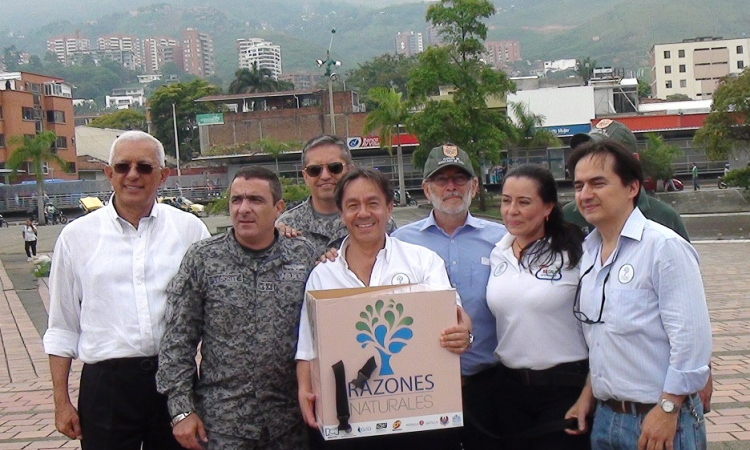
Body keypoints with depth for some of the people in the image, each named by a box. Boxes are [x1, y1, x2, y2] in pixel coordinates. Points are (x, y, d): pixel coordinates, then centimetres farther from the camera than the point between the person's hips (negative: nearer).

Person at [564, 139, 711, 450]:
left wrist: (668, 410, -17)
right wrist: (588, 393, 10)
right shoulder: (588, 251, 8)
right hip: (604, 418, 7)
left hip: (660, 423, -7)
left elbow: (691, 338, -18)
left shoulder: (665, 247, -14)